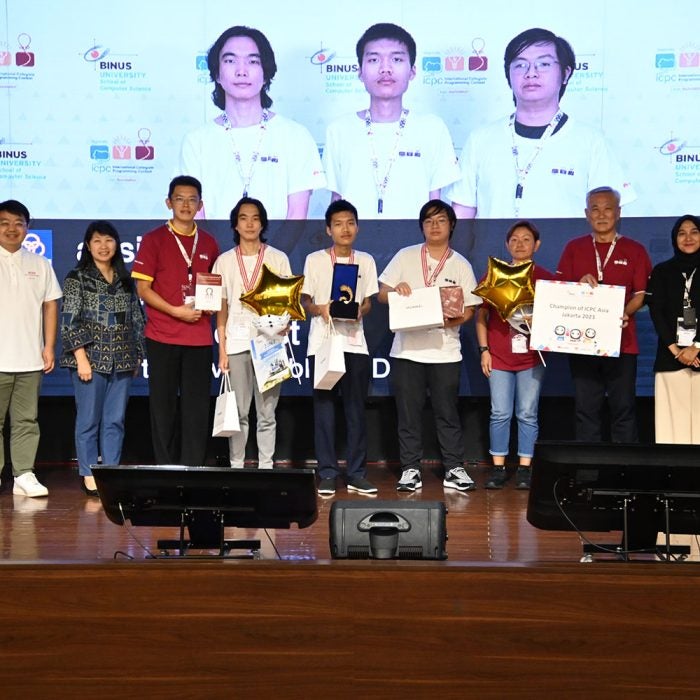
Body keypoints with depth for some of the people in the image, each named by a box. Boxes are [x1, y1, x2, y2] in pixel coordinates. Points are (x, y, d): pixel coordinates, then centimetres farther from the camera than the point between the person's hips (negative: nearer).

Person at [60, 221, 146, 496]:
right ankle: (89, 475, 8)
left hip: (122, 361, 4)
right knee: (89, 420, 1)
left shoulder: (125, 280, 13)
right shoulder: (77, 278, 0)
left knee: (115, 421, 5)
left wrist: (137, 356, 11)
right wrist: (81, 358, -13)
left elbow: (137, 320, 15)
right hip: (91, 358, -4)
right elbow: (70, 321, -6)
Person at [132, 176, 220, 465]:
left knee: (197, 406, 2)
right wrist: (176, 311, -14)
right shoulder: (154, 240, 1)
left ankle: (193, 471, 7)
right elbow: (142, 288, -3)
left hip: (199, 337, 3)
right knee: (164, 406, 2)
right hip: (162, 336, -3)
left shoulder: (209, 243, 12)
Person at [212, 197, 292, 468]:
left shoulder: (278, 259, 7)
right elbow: (221, 308, 9)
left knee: (267, 412, 0)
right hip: (236, 343, 1)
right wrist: (222, 349, 2)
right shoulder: (225, 261, 9)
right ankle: (236, 467, 10)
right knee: (238, 412, 2)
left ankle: (266, 468, 7)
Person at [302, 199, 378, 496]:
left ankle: (357, 474, 8)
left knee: (356, 408, 2)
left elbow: (368, 302, 12)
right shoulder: (315, 260, 3)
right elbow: (304, 300, 4)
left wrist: (360, 311, -10)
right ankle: (327, 474, 5)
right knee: (324, 408, -1)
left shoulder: (366, 261, 10)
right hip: (322, 341, -2)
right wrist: (320, 309, -16)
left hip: (355, 341, 2)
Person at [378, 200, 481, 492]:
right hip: (407, 348, 0)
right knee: (408, 413, 3)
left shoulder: (461, 265, 7)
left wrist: (451, 320, -16)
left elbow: (469, 309, 4)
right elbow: (381, 294, 8)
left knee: (447, 413, 3)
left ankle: (454, 468, 12)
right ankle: (410, 469, 12)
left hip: (445, 350, 0)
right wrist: (395, 290, -15)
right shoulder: (405, 257, 7)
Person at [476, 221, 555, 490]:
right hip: (499, 356, 0)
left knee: (527, 414, 2)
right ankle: (498, 468, 8)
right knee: (500, 414, 1)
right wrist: (484, 350, 1)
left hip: (531, 357, 0)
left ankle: (524, 468, 9)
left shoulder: (545, 278, 6)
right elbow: (481, 315, 8)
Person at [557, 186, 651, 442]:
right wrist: (580, 284, -10)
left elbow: (641, 294, 2)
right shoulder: (574, 248, 10)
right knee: (586, 409, 6)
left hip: (622, 342, -2)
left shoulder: (634, 250, 5)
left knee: (623, 408, 1)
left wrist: (624, 313, -17)